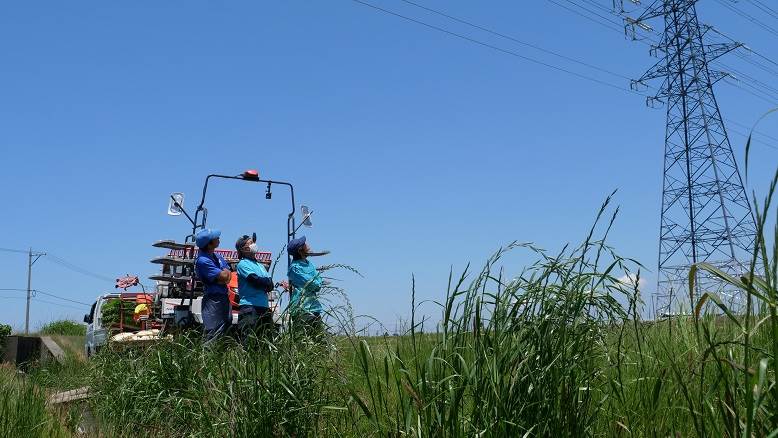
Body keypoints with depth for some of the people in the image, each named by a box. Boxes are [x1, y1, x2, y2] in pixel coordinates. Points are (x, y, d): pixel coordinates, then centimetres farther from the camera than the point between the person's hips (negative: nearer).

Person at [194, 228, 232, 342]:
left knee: (227, 330, 12)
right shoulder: (202, 260, -16)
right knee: (214, 334, -11)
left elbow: (228, 276, 8)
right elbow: (224, 277, -18)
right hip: (213, 299, -9)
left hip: (224, 297, 9)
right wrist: (225, 272, 4)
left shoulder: (216, 256, 12)